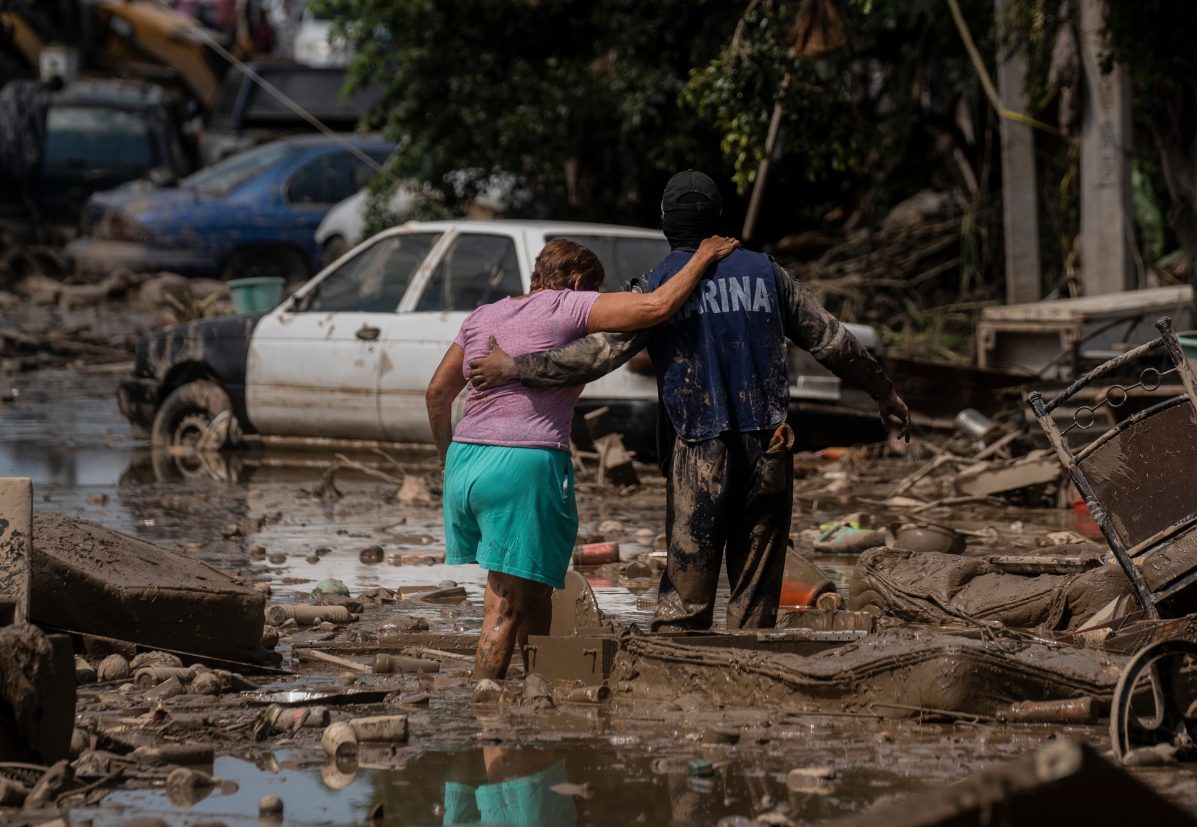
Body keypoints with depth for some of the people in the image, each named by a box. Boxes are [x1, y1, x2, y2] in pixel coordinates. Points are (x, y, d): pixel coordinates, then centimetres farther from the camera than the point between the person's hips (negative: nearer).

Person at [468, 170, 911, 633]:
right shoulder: (764, 272, 9)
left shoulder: (659, 286, -1)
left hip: (698, 456, -2)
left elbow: (602, 352, -12)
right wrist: (884, 392, 29)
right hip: (767, 450, 2)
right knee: (755, 597, 6)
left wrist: (514, 369, -9)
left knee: (684, 597, 0)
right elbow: (831, 339, 15)